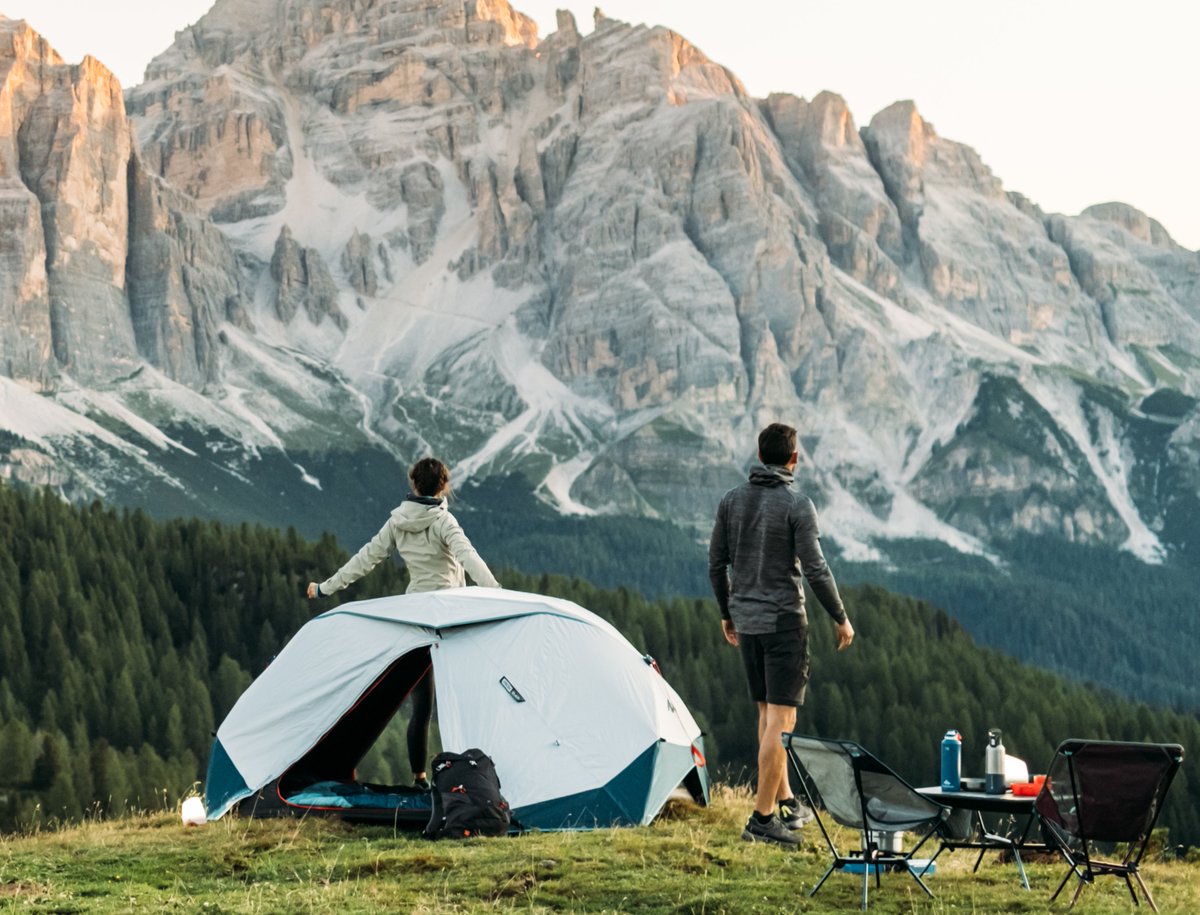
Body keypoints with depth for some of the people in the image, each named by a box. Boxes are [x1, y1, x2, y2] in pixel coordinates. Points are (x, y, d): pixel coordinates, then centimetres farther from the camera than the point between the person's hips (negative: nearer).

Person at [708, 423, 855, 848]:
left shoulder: (731, 500, 5)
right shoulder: (797, 505, -12)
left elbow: (716, 563, 9)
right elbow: (815, 569, -13)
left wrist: (727, 614, 22)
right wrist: (841, 618, -1)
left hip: (746, 620, 6)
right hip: (783, 621, -6)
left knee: (768, 712, 17)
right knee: (780, 717, -5)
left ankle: (785, 801, 26)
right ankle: (762, 817, -8)